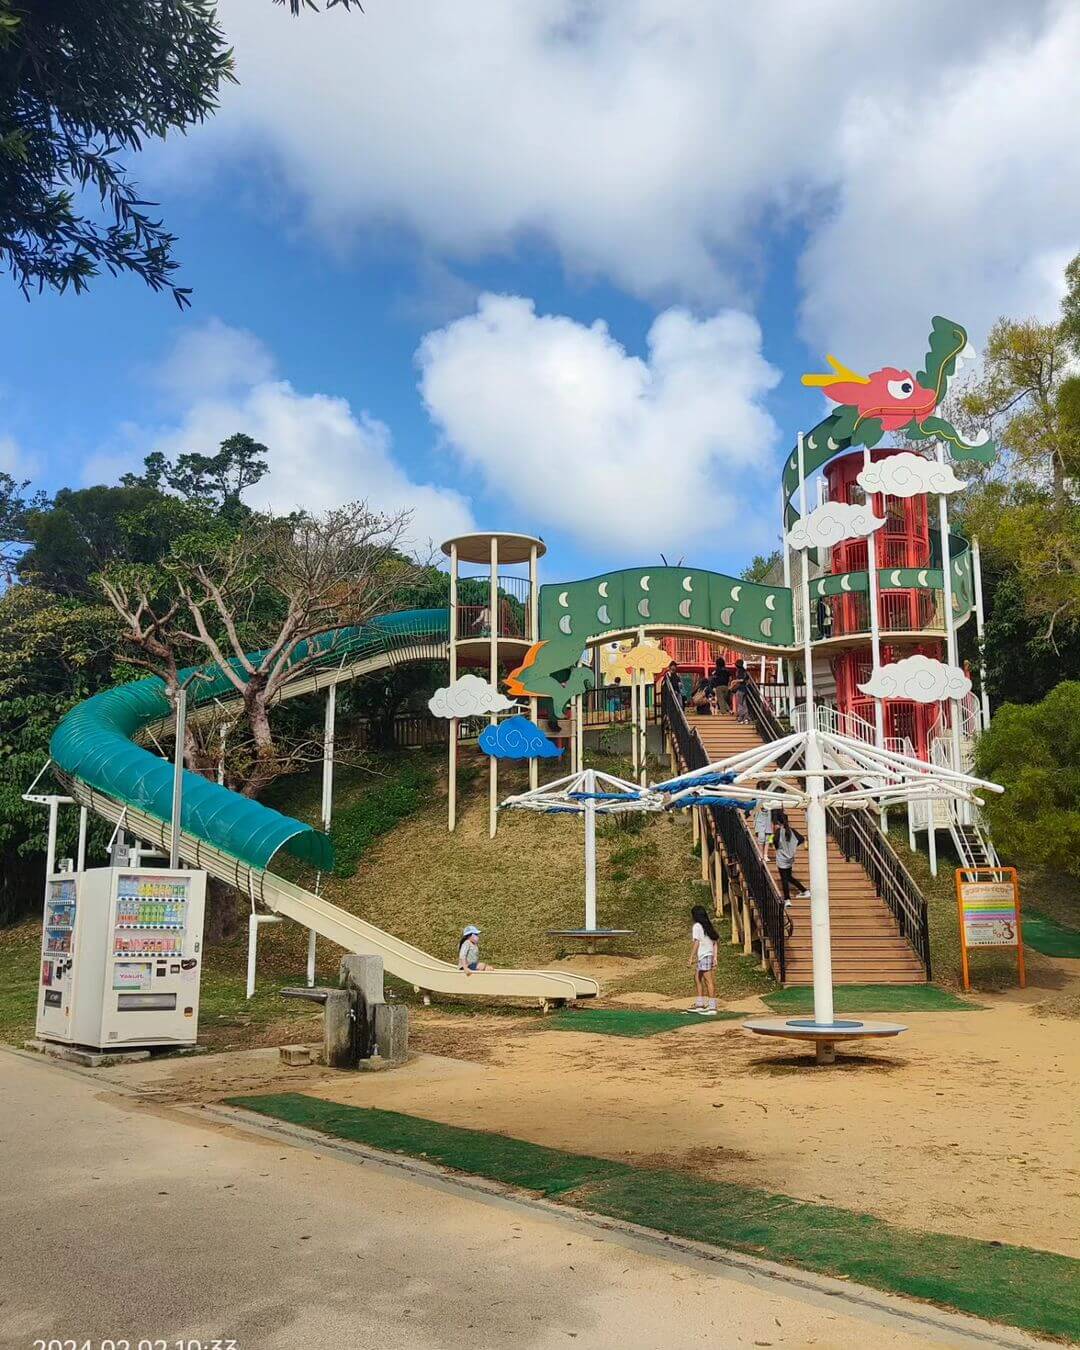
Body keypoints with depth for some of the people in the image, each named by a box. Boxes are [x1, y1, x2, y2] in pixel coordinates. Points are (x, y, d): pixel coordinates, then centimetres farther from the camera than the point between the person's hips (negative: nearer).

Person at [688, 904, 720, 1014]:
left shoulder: (697, 926, -9)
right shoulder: (708, 926, 14)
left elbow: (696, 942, -15)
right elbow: (715, 941, 12)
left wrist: (691, 957, -13)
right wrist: (715, 957, 13)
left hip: (703, 956, -9)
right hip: (709, 955, 9)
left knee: (709, 981, -8)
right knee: (697, 979, 18)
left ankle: (712, 1007, -8)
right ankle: (699, 1005, 22)